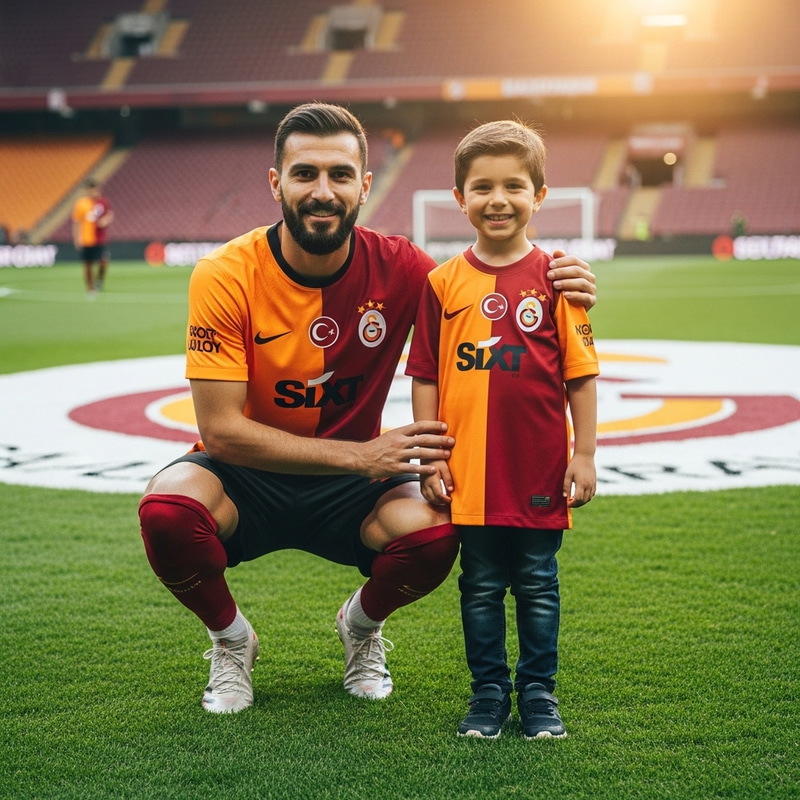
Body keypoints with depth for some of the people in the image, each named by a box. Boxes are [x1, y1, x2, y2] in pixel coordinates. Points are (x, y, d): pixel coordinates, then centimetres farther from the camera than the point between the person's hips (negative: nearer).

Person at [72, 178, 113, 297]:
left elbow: (110, 215, 13)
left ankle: (100, 281, 20)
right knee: (88, 266, 7)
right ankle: (90, 289, 22)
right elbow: (76, 223, -5)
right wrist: (77, 239, -12)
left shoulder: (104, 202, 0)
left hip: (102, 239, 2)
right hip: (87, 241, -2)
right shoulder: (81, 204, -9)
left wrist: (106, 220, -10)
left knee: (104, 261, -9)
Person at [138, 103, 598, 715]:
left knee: (434, 531, -29)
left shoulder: (395, 268, -12)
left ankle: (362, 625, 9)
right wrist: (361, 454, -28)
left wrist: (557, 292, -23)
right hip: (246, 480, -1)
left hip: (348, 490, 2)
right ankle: (232, 639, 1)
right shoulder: (225, 277, -19)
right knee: (167, 508, -33)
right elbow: (221, 430, -21)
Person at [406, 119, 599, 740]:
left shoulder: (554, 277, -2)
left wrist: (584, 455, -2)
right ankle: (489, 693, 24)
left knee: (537, 584, 10)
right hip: (469, 472, 1)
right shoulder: (444, 283, 1)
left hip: (539, 470, -1)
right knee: (481, 587, 11)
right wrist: (431, 456, 1)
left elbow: (581, 374, 0)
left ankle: (539, 691, 24)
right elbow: (425, 378, 5)